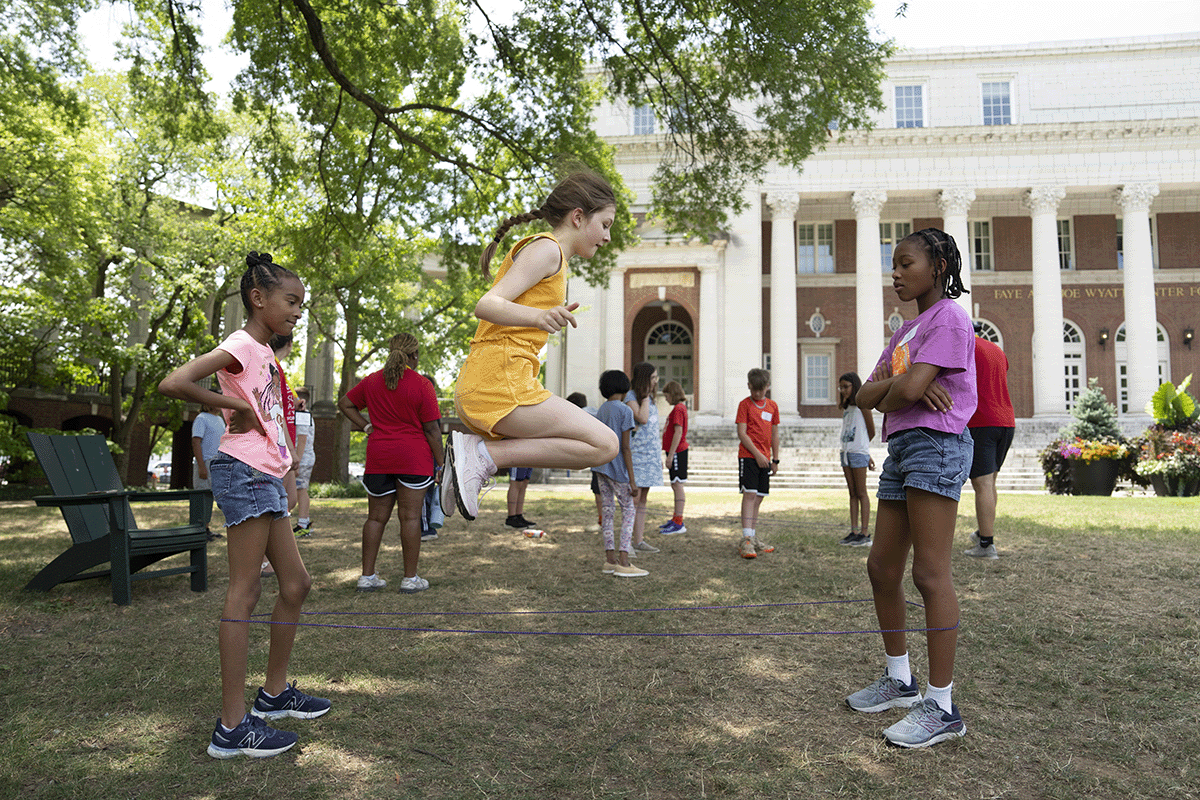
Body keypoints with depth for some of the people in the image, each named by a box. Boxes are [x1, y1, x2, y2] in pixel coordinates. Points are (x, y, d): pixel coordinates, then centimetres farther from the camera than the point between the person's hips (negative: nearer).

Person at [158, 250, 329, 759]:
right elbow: (172, 383, -24)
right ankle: (232, 727, 0)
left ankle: (275, 693, 27)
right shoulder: (241, 346, -11)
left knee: (296, 584, 14)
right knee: (245, 591, -7)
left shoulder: (263, 352, 18)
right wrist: (236, 405, -17)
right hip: (245, 471, -10)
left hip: (266, 477, 10)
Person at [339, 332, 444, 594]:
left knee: (376, 517, 11)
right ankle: (410, 578, 6)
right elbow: (431, 429, -7)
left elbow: (344, 403, 18)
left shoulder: (371, 381, 8)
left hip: (378, 457, 4)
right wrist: (440, 462, -1)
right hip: (414, 458, -4)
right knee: (410, 517, 1)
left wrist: (367, 426, 12)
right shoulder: (421, 385, -7)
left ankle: (367, 576, 14)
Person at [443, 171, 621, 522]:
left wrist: (553, 315, 35)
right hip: (500, 384, -10)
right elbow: (486, 304, -19)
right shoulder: (547, 248, -6)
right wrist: (539, 317, -35)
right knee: (604, 444, -10)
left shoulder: (532, 249, 24)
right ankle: (483, 453, -13)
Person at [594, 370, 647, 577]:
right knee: (629, 510, 0)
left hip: (600, 466, 7)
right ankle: (623, 562, -7)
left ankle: (610, 559, 10)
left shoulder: (601, 410, 11)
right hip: (616, 468, -7)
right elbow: (625, 447, -14)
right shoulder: (625, 411, -11)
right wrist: (632, 480, -13)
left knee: (607, 509, 9)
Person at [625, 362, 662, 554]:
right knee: (634, 498, -8)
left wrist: (658, 455, 19)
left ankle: (639, 540, 12)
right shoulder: (630, 397, -8)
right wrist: (645, 395, -14)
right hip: (636, 454, -8)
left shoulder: (650, 398, 16)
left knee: (643, 499, 9)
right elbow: (642, 419, -24)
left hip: (650, 455, 8)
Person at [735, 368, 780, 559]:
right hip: (748, 456, -5)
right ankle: (746, 540, -15)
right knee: (749, 494, -13)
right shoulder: (745, 404, -3)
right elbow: (741, 433, -9)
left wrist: (775, 459, 15)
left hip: (764, 458, 5)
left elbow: (774, 434, 16)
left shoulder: (772, 406, 12)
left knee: (758, 498, 10)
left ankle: (754, 538, 18)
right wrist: (757, 454, -13)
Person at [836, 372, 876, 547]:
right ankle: (854, 531, 8)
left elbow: (871, 431, -2)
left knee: (861, 493, -5)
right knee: (852, 494, 7)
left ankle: (865, 533, -3)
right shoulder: (846, 408, 15)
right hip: (846, 452, 7)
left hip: (859, 453, -7)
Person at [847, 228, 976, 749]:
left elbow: (909, 387, -20)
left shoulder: (949, 319, -5)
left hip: (936, 445, -9)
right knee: (882, 568, 11)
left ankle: (942, 706, -2)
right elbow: (866, 397, 11)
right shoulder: (906, 331, 23)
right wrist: (896, 387, -9)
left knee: (930, 573, -10)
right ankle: (899, 680, 25)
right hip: (901, 449, 10)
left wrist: (888, 394, 2)